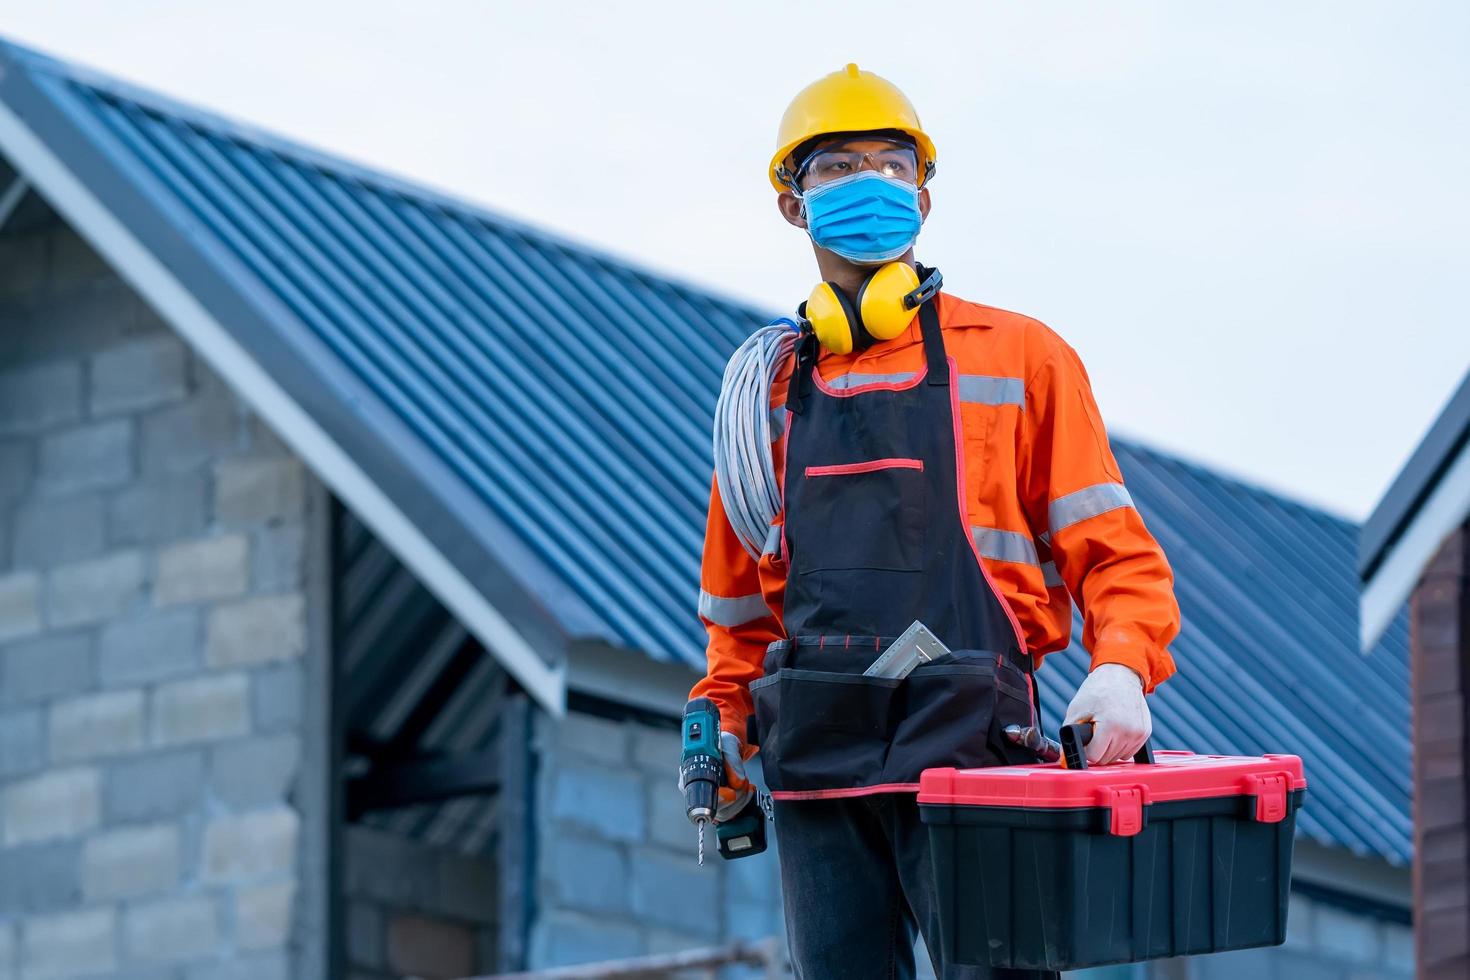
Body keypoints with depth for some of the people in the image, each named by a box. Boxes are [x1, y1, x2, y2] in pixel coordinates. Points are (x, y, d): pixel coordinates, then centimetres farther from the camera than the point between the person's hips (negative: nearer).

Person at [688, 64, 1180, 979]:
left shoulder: (1017, 358, 9)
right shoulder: (774, 388, 18)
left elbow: (1112, 551, 5)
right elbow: (742, 596, 26)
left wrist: (1123, 667, -12)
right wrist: (724, 724, 13)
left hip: (967, 738, -3)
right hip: (815, 763, 3)